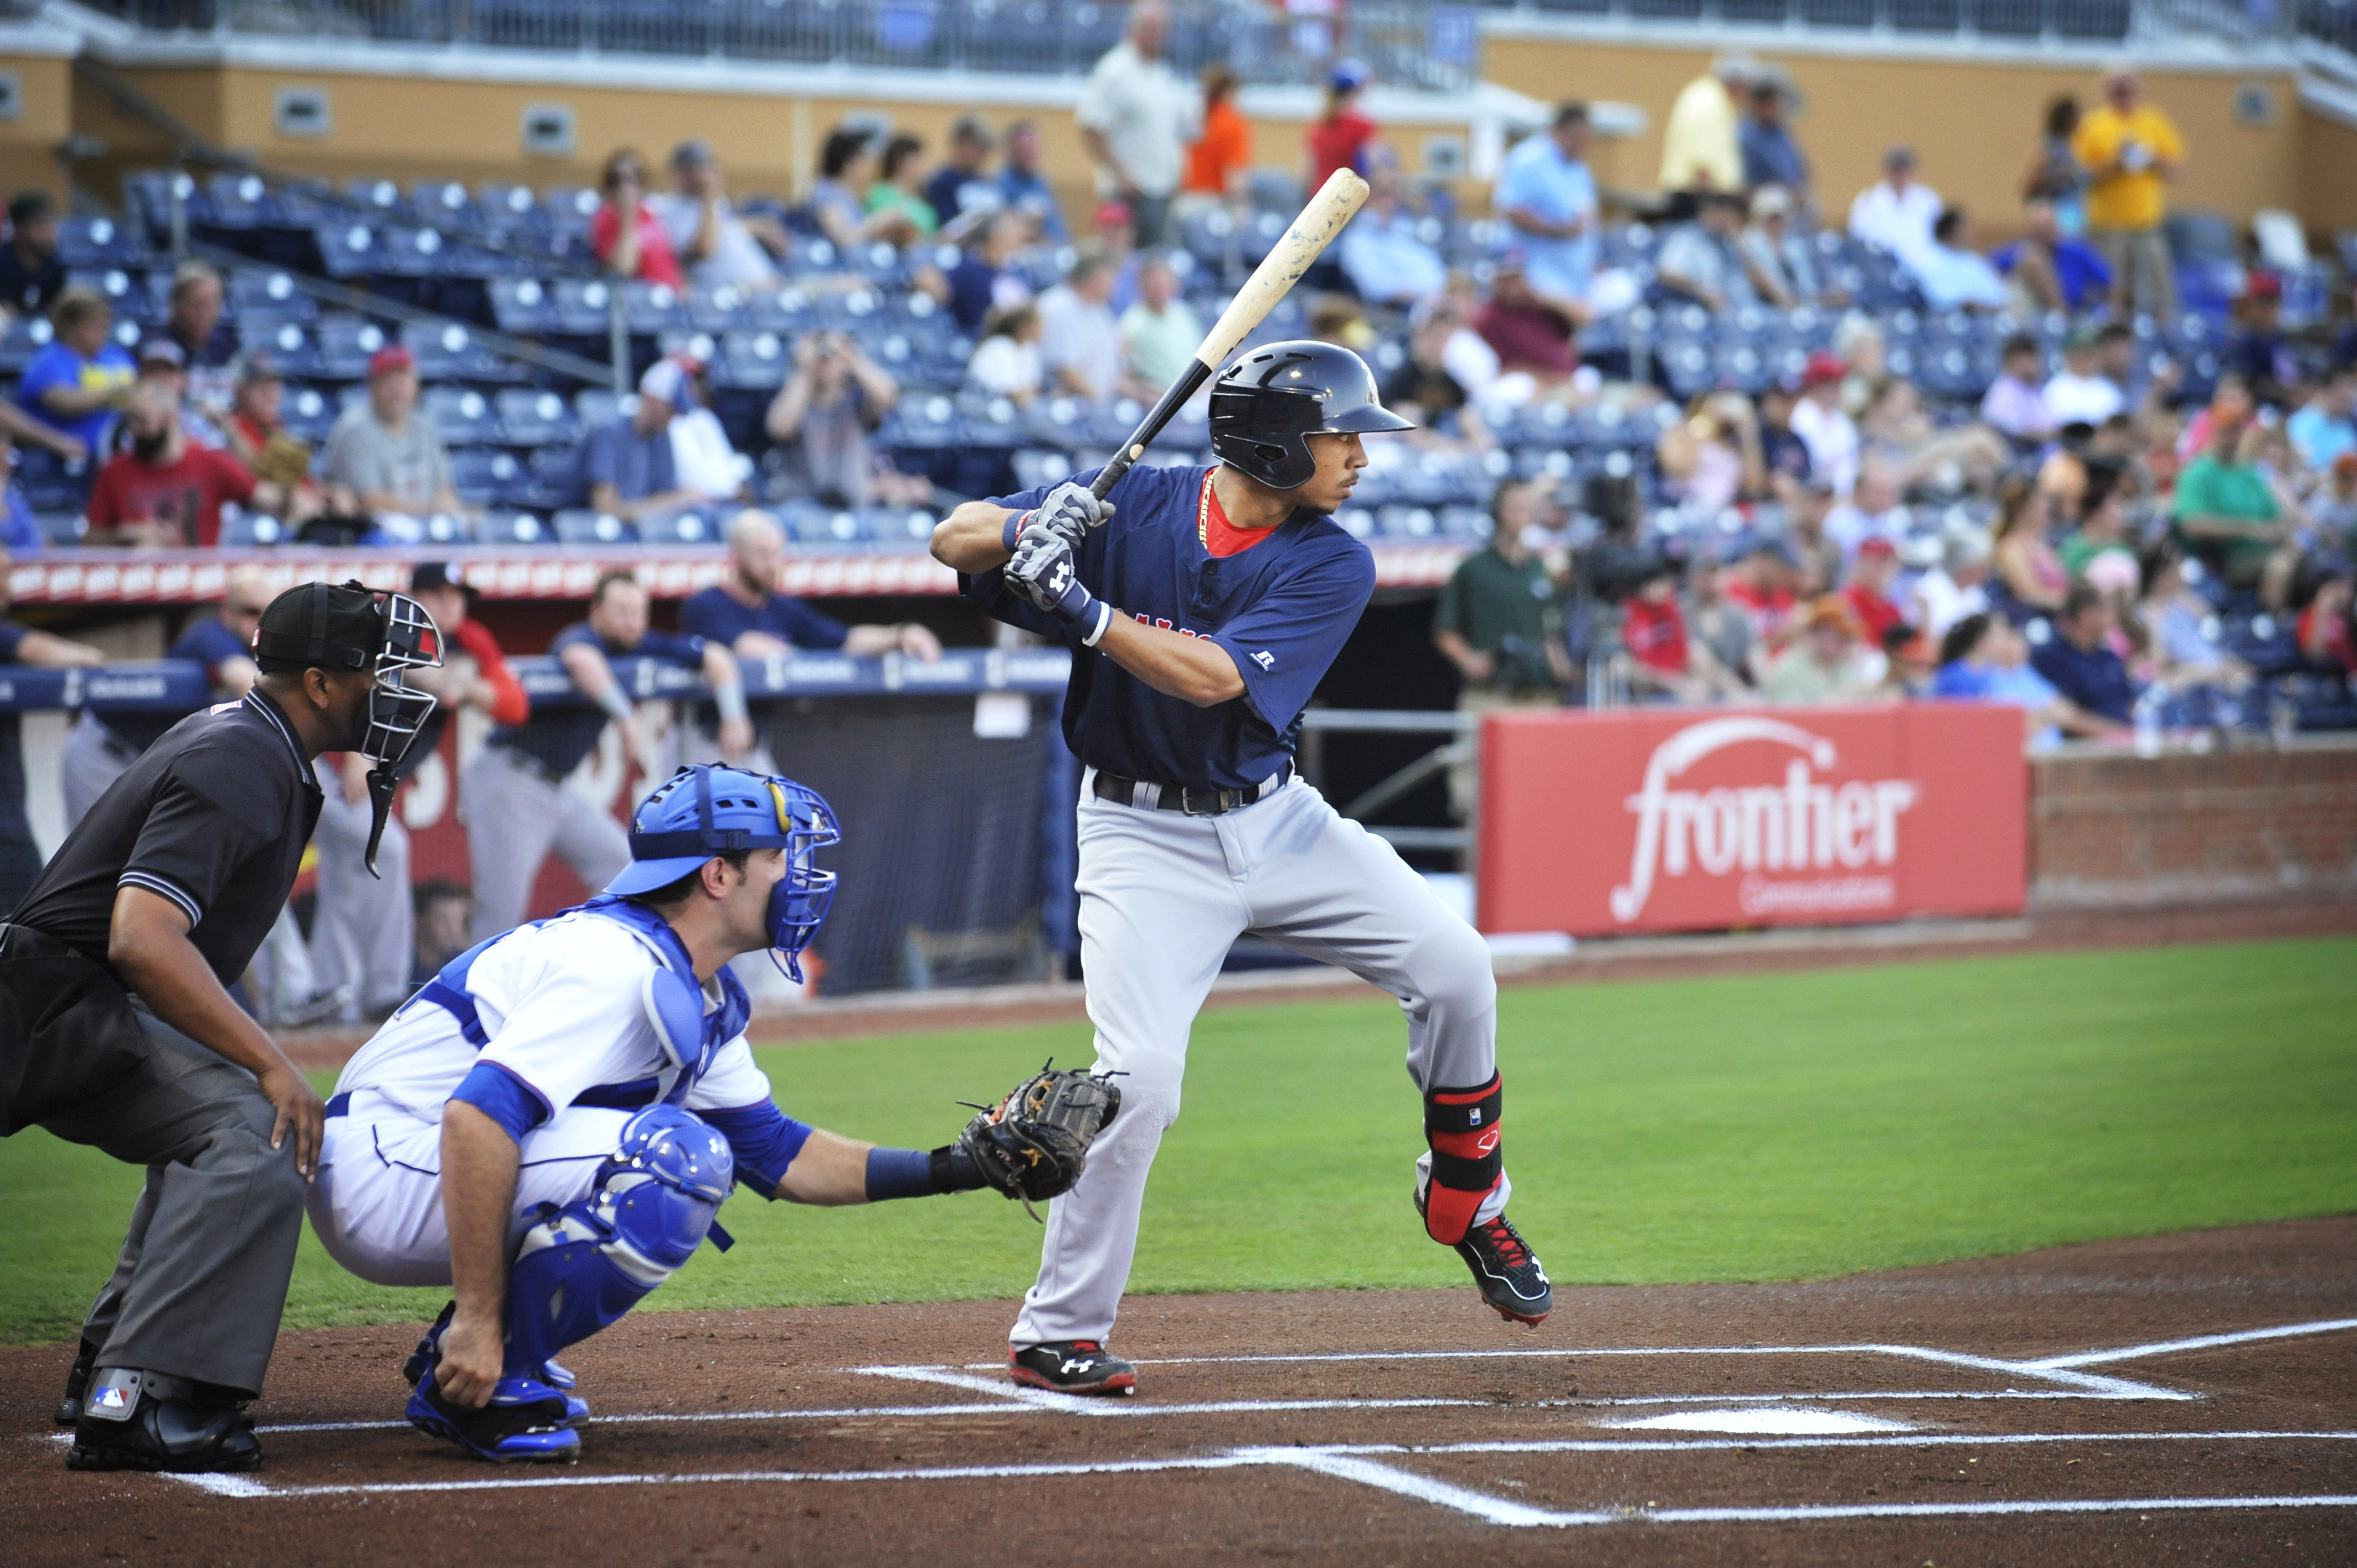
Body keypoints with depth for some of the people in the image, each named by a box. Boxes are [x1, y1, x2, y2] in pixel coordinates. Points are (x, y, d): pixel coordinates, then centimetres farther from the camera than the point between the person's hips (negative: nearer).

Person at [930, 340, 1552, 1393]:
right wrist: (1027, 529, -29)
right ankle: (1053, 1334, -6)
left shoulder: (1332, 565, -9)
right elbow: (953, 540, -7)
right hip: (1144, 837, -3)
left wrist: (1081, 608, -34)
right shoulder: (1134, 509, -10)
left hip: (1275, 821, 3)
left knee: (1454, 970, -4)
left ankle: (1466, 1204, 20)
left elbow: (1214, 677, -23)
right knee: (1139, 1075, -19)